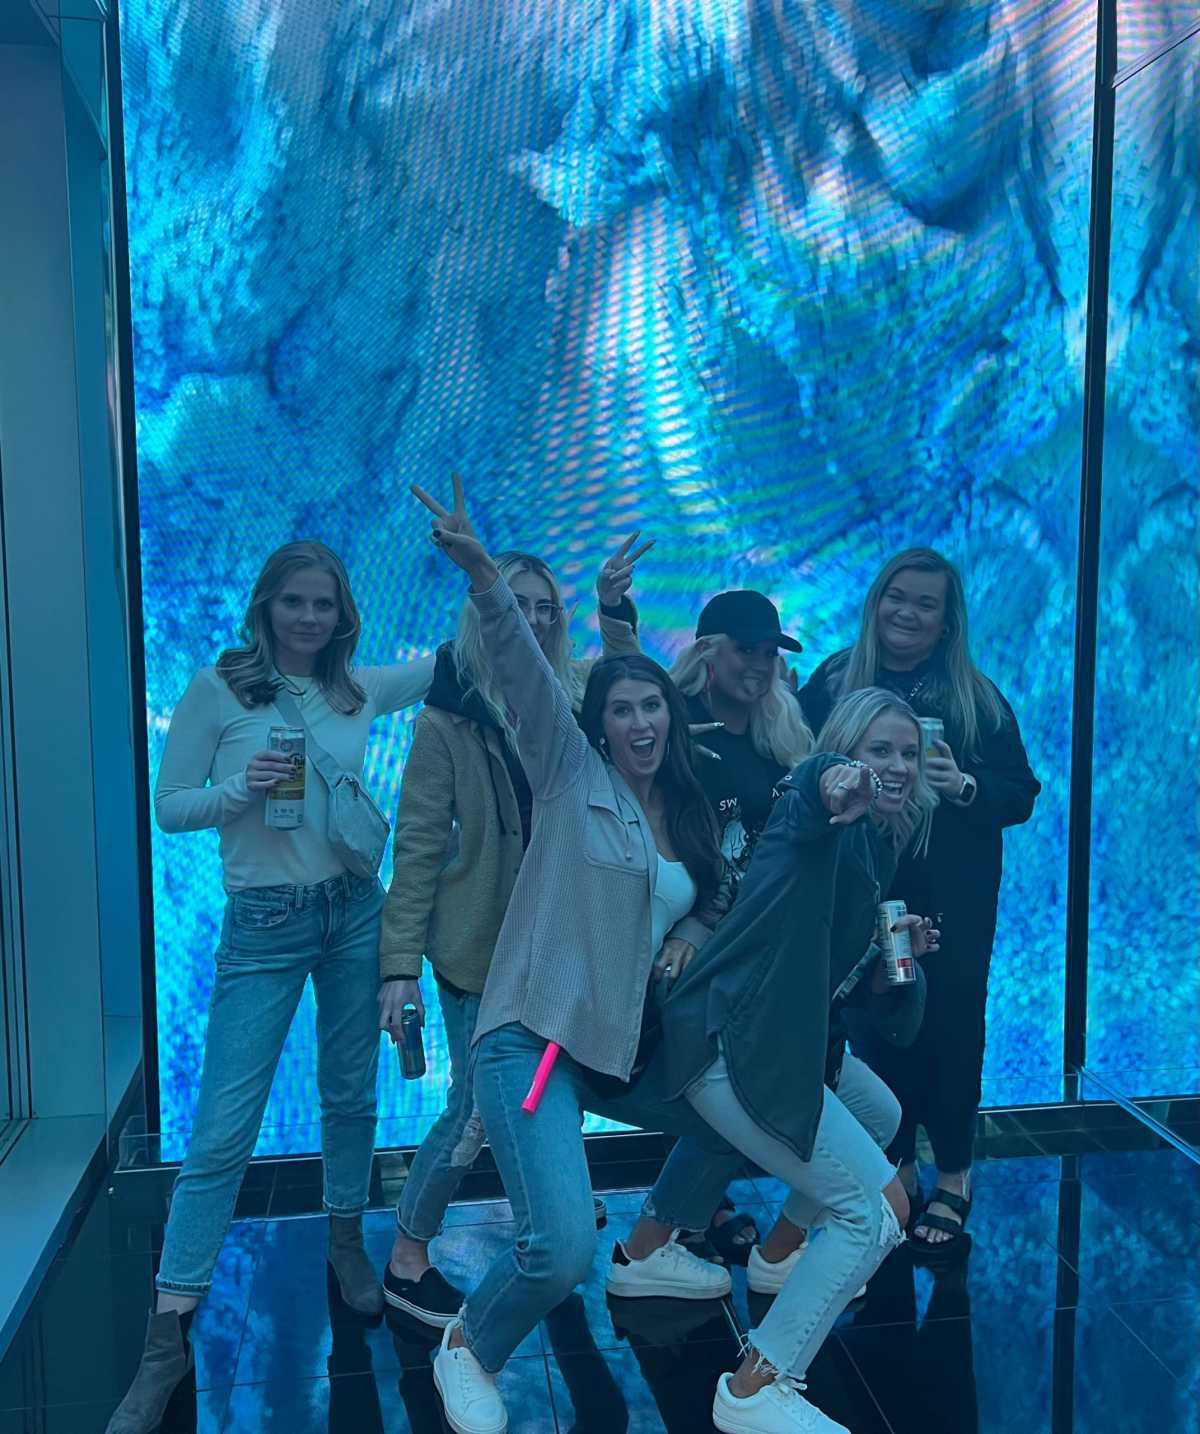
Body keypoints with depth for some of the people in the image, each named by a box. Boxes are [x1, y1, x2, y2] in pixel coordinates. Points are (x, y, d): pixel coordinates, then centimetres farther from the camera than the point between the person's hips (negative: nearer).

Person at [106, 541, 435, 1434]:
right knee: (224, 1129, -3)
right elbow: (169, 808, -2)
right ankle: (167, 1338, 8)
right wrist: (241, 789, -20)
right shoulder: (218, 688, -4)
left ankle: (347, 1242, 38)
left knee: (351, 1094, 15)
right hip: (264, 925, -3)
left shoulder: (359, 690, 4)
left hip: (356, 910, 4)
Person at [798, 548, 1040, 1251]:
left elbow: (1022, 794, -3)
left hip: (954, 901, -1)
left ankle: (954, 1178, 25)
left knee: (950, 1029, 5)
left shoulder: (977, 697, -2)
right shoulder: (834, 682, -1)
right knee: (877, 1028, 7)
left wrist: (964, 786, -20)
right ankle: (896, 1167, 27)